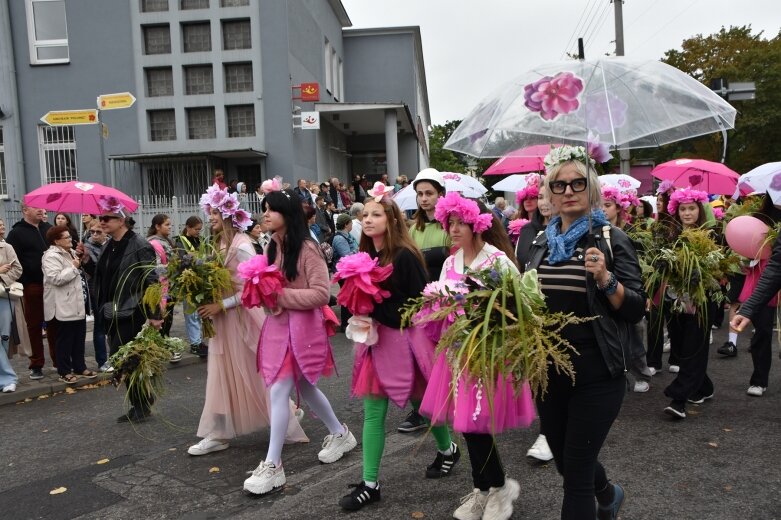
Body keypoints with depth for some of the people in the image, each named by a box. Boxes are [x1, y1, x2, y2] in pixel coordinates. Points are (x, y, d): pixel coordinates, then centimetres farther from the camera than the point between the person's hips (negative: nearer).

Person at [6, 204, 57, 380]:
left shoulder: (48, 228, 13)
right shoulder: (17, 233, -1)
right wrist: (22, 283, -14)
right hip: (32, 286, -4)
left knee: (54, 324, 9)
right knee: (34, 326, 5)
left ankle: (59, 360, 17)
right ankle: (36, 365, 13)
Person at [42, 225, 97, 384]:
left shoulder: (70, 253, 16)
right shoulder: (51, 256, -13)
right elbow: (56, 278, -25)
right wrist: (74, 267, -17)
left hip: (77, 304, 9)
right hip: (64, 306, -9)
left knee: (79, 337, 13)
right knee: (65, 339, 0)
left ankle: (80, 367, 23)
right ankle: (64, 371, 10)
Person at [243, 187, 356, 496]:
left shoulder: (307, 248, -15)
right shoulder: (272, 247, 10)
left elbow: (321, 293, -18)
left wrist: (282, 296, -21)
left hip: (301, 326, -8)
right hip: (277, 323, 8)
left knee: (279, 391, -8)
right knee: (305, 388, 18)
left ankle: (272, 465, 3)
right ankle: (340, 434, 39)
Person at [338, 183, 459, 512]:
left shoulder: (405, 256, -16)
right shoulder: (366, 256, 6)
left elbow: (419, 304, -17)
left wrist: (377, 307, -19)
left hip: (404, 340, -6)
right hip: (374, 340, 6)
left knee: (421, 401, 14)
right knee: (372, 412, 4)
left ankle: (447, 450, 41)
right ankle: (370, 484, 13)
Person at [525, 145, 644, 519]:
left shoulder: (611, 240, -6)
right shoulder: (541, 242, 8)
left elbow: (636, 310, -9)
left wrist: (606, 279, -25)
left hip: (595, 373, -5)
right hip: (547, 369, 6)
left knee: (576, 474, 0)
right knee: (565, 461, 22)